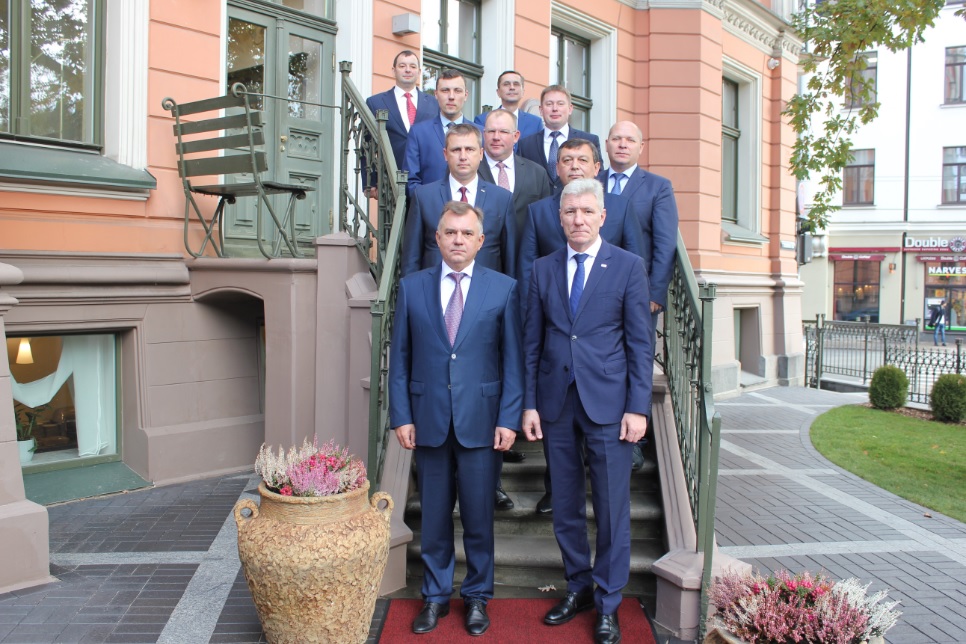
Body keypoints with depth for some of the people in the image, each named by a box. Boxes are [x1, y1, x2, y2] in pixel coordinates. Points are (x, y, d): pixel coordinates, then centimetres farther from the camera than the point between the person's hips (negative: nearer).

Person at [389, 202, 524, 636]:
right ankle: (435, 595, 29)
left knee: (479, 515, 8)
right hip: (428, 420, 1)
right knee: (434, 514, 12)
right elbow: (400, 359, 5)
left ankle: (476, 596, 27)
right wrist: (401, 416, -1)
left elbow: (513, 359, -1)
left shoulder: (503, 289, 1)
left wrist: (509, 419, -7)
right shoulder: (412, 288, 5)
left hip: (480, 420, -1)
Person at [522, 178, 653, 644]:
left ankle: (607, 605, 18)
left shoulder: (629, 267, 1)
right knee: (565, 506, 12)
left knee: (612, 509, 3)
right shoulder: (542, 269, 9)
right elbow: (531, 343, 9)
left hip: (607, 402, -3)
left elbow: (641, 343, -1)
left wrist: (637, 408, -7)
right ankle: (577, 587, 30)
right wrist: (529, 404, 3)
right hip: (556, 403, 3)